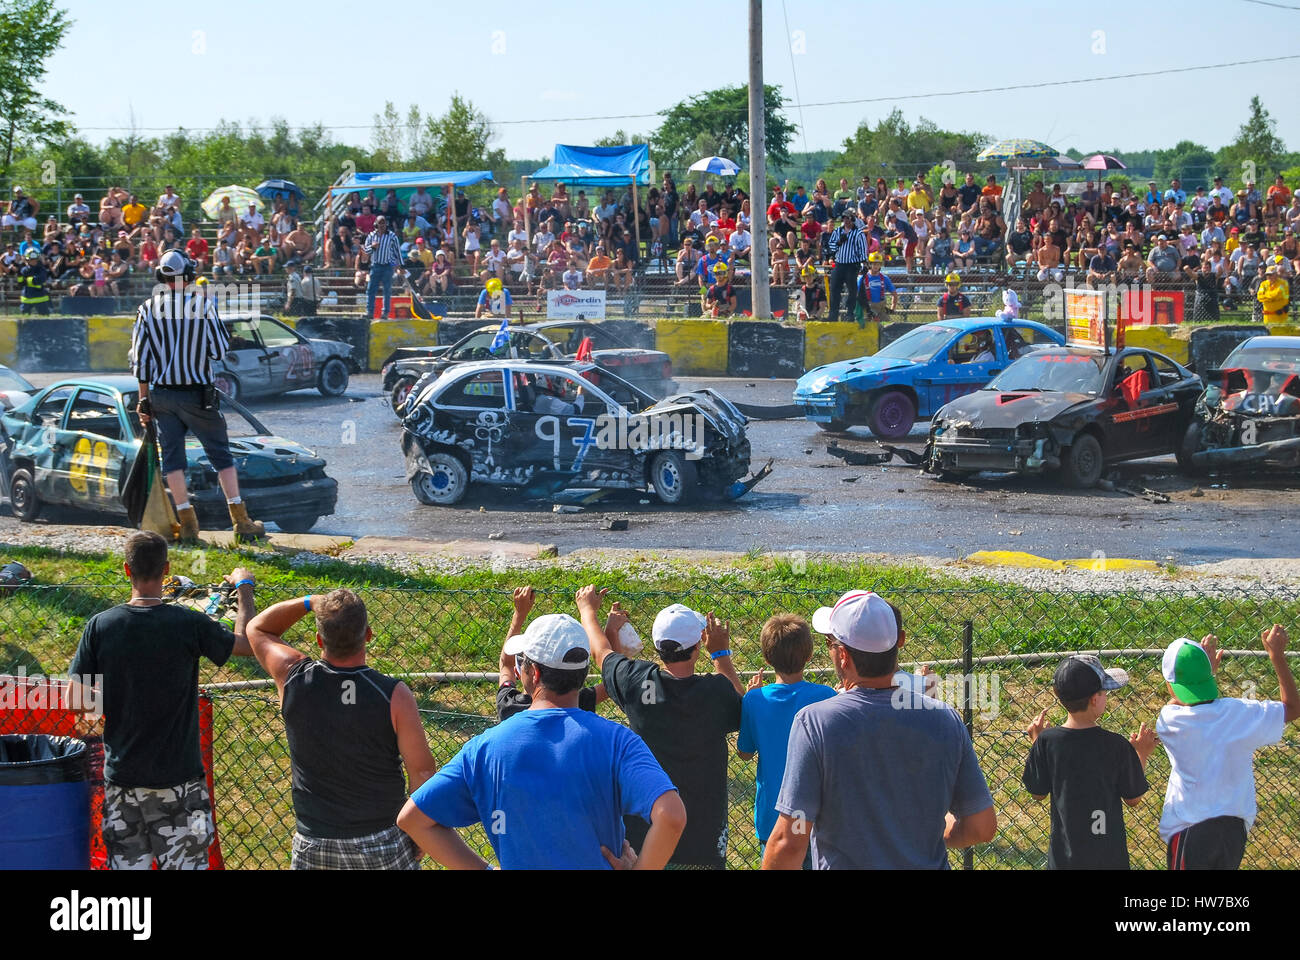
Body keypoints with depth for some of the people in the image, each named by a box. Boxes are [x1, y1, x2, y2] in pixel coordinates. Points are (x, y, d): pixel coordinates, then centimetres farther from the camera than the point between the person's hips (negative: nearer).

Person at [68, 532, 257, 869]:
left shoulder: (100, 626, -6)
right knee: (184, 863, 6)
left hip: (121, 777, 2)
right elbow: (248, 643, 1)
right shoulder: (189, 624, -12)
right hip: (178, 778, -2)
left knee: (127, 863, 10)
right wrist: (244, 587, 14)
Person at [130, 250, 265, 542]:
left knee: (172, 457, 9)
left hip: (162, 394, 2)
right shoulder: (203, 303, -8)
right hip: (198, 394, -2)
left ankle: (187, 522, 5)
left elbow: (140, 358, 2)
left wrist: (144, 400, 10)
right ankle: (241, 520, 5)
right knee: (221, 455, 6)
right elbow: (220, 350, -6)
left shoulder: (148, 308, 0)